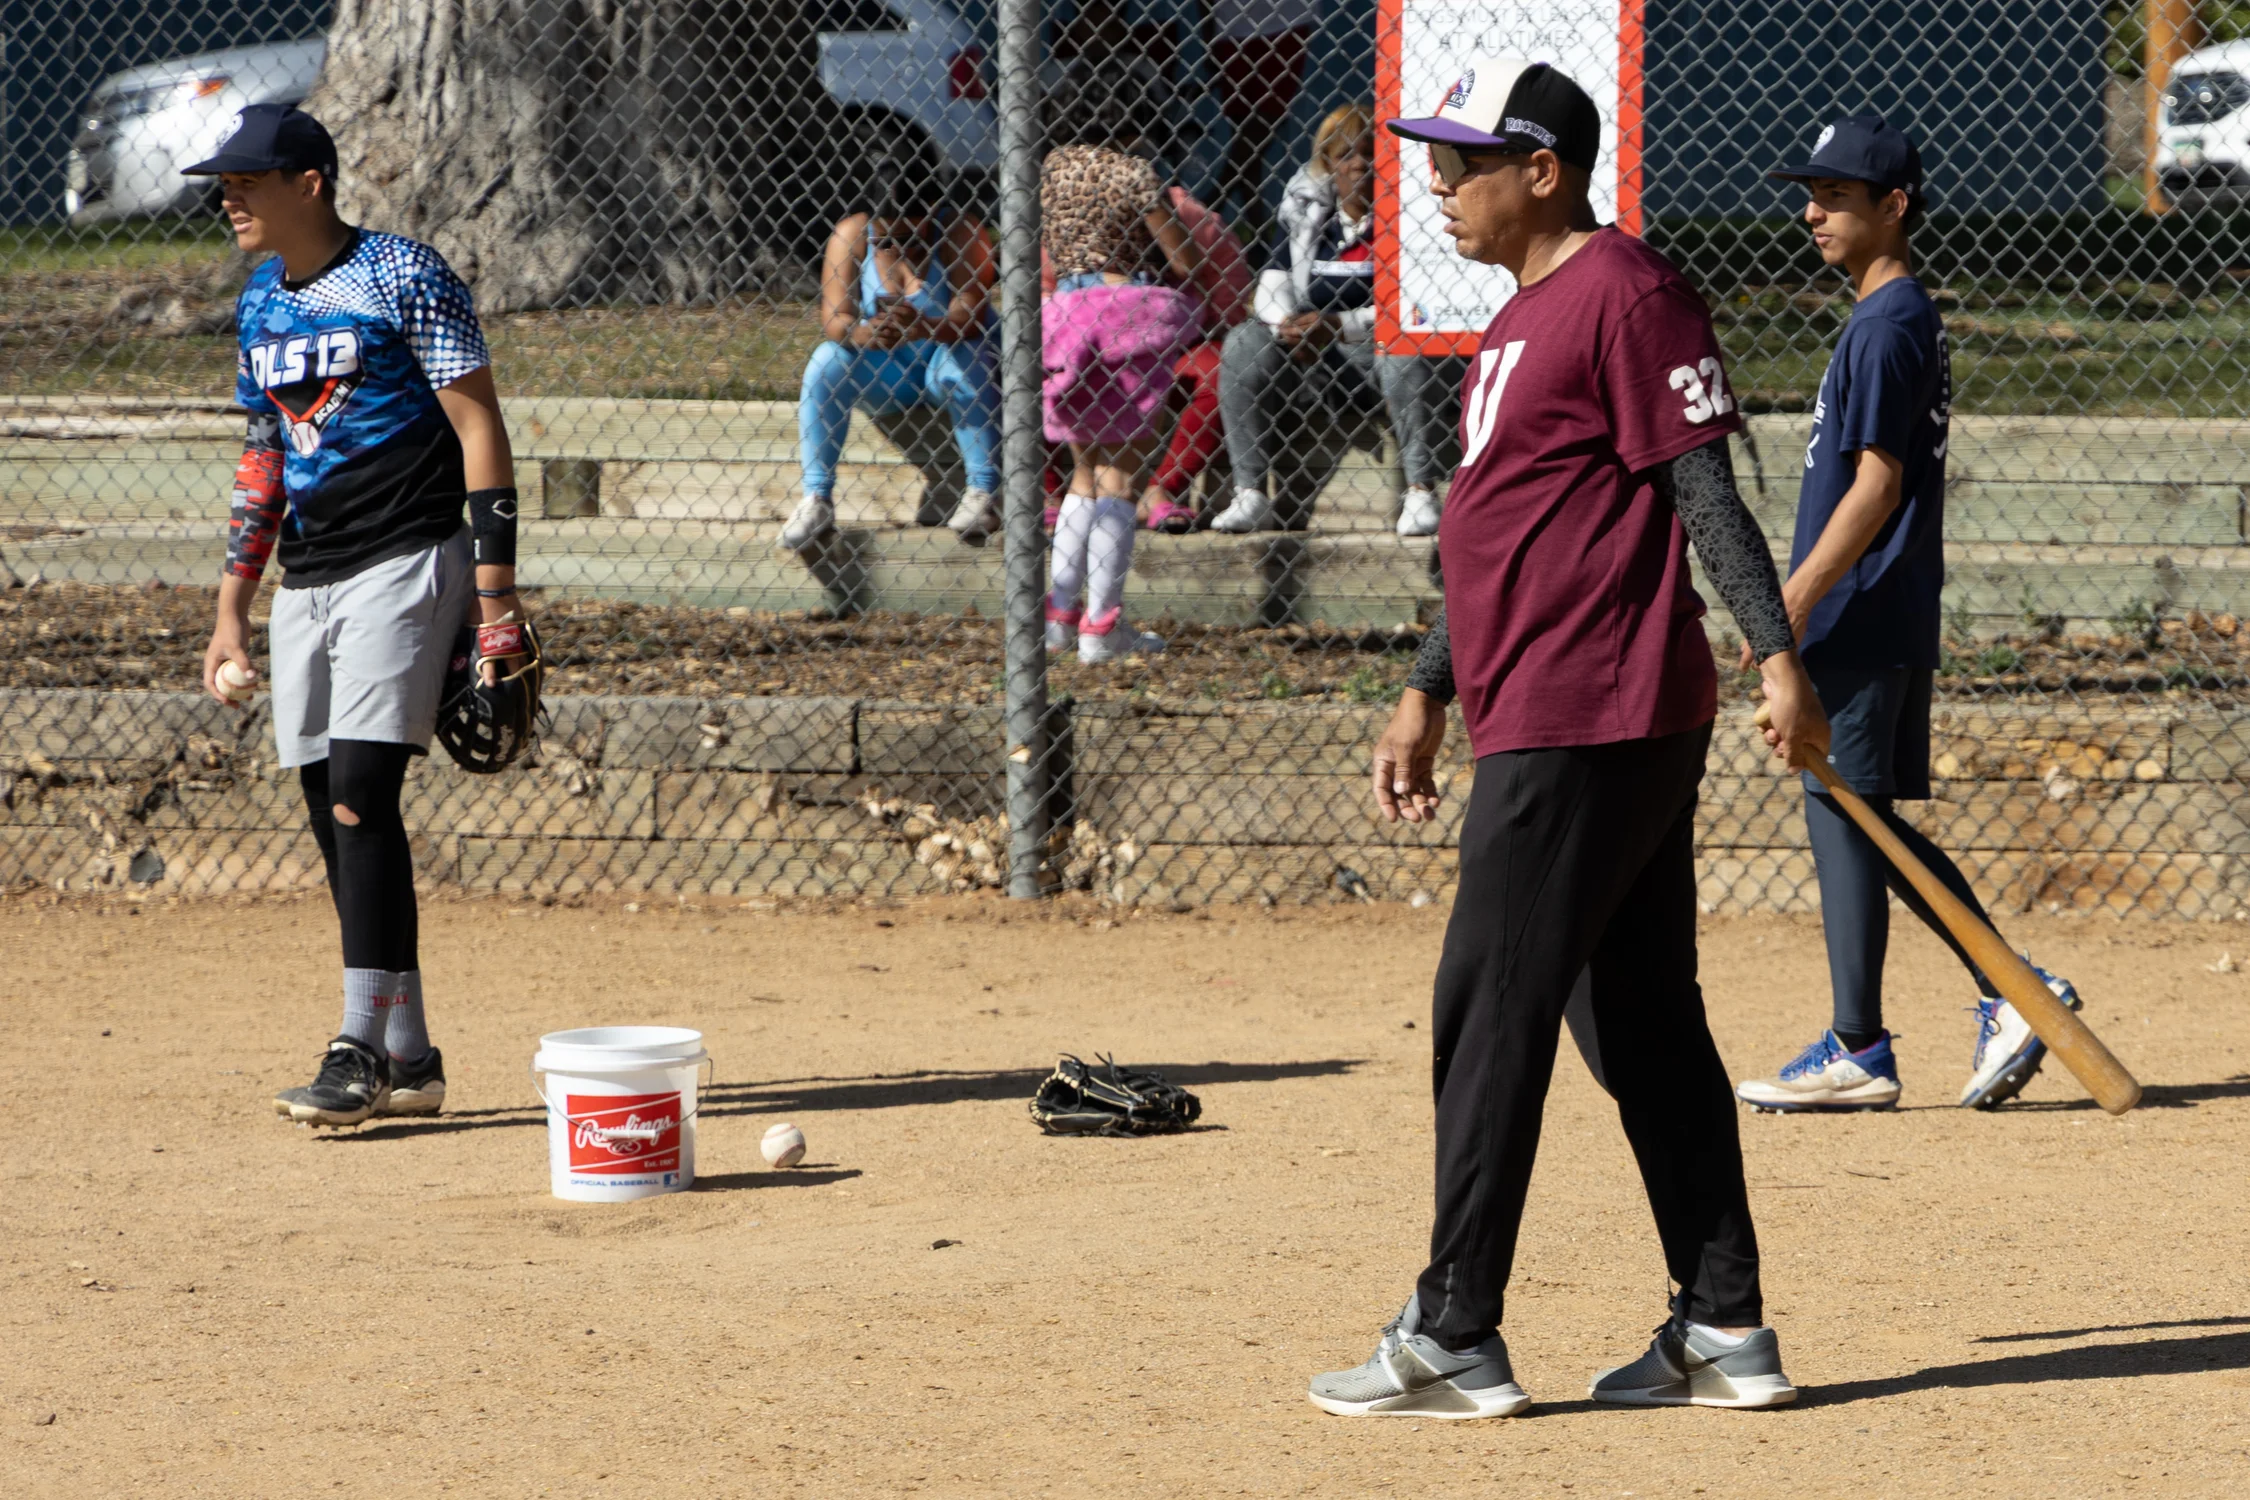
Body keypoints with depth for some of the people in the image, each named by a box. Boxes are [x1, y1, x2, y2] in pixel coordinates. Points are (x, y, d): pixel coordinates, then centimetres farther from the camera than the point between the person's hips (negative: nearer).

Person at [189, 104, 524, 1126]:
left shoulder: (402, 278, -8)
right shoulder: (260, 305, 14)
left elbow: (479, 429, -9)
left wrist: (495, 595, -14)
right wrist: (232, 609, 16)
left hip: (402, 563, -8)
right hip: (305, 582, 8)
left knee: (360, 794, -16)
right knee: (332, 818, 4)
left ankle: (361, 1051, -16)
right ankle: (410, 1059, 10)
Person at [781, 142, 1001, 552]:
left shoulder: (960, 234, -19)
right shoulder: (853, 234, -13)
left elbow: (967, 319, -29)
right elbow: (833, 317, -21)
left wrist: (923, 328, -50)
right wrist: (862, 334, -44)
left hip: (951, 350, -2)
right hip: (883, 371, 2)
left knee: (961, 366, -35)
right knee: (826, 363, -25)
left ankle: (983, 491, -25)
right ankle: (816, 499, -21)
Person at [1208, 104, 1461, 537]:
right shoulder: (1304, 209, 9)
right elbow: (1273, 284, 6)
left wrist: (1342, 326, -24)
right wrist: (1288, 326, -17)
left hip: (1382, 350, -4)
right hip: (1315, 361, 4)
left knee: (1405, 349, -36)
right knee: (1247, 345, -17)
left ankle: (1421, 492, -36)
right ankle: (1251, 493, -22)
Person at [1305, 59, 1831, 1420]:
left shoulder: (1627, 295, -11)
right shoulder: (1525, 318, 20)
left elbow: (1705, 488, -17)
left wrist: (1777, 651, -25)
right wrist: (1428, 694, 27)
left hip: (1587, 729, -10)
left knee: (1491, 1016, -7)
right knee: (1650, 1025, 10)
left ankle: (1455, 1341, -3)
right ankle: (1724, 1332, 13)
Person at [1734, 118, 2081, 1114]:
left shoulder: (1886, 328, -14)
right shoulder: (1907, 319, 16)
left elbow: (1876, 484, -20)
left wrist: (1797, 598, -21)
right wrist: (1808, 599, 23)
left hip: (1859, 621, -10)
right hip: (1892, 621, 10)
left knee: (1841, 815, -5)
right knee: (1863, 821, 14)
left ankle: (1857, 1054, -2)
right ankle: (2011, 993, 12)